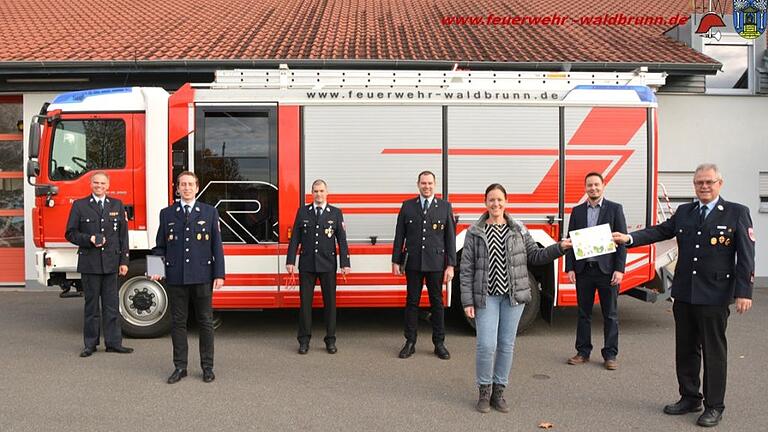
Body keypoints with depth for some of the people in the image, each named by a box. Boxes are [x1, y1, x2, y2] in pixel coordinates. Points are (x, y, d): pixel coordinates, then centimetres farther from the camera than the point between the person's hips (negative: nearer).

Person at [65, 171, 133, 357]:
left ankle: (113, 342, 10)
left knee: (112, 305, 4)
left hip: (111, 263, 2)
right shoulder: (79, 205, 5)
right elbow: (70, 233, 3)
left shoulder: (117, 205, 10)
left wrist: (124, 261, 3)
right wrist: (89, 239, -14)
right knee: (91, 305, 5)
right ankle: (90, 344, 14)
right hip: (89, 263, -1)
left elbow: (123, 235, 9)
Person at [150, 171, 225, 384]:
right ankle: (180, 367, 18)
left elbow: (216, 245, 3)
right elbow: (160, 246, 11)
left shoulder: (210, 212, 5)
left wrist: (219, 274, -3)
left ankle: (207, 367, 15)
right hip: (176, 277, 1)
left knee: (205, 322, 5)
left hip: (202, 277, -1)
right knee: (178, 322, 7)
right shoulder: (167, 213, 9)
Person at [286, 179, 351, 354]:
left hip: (328, 264, 0)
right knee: (305, 301, 4)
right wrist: (290, 261, -1)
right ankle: (304, 340, 14)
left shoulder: (336, 213, 4)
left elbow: (342, 240, 2)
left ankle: (330, 340, 14)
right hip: (307, 264, 1)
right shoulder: (302, 212, 6)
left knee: (330, 302, 4)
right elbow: (295, 238, 5)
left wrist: (345, 263, -4)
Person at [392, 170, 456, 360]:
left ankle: (439, 343, 17)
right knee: (412, 302, 7)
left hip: (436, 263, -1)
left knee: (437, 302, 7)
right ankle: (410, 343, 16)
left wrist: (450, 265, -4)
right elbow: (399, 235, 6)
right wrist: (396, 261, 1)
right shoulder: (407, 206, 5)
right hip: (413, 263, 1)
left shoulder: (445, 207, 3)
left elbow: (450, 237, 1)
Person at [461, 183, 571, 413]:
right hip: (486, 297, -2)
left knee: (507, 345, 8)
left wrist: (560, 247, -5)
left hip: (513, 296, 2)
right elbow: (466, 269, -2)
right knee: (487, 345, -7)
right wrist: (467, 301, -7)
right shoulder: (474, 232, -1)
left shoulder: (518, 229, 6)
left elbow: (535, 256, 9)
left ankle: (499, 391, 23)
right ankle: (484, 391, 15)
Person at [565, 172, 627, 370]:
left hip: (607, 269, -2)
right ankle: (583, 352, 20)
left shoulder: (615, 209, 1)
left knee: (610, 315, 5)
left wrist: (619, 269, -10)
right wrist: (570, 268, -1)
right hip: (584, 270, 3)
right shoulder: (577, 211, 9)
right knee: (583, 313, 10)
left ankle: (610, 355, 14)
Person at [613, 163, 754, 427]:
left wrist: (744, 292, -12)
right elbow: (659, 231, 6)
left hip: (715, 296, -5)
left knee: (714, 351, 4)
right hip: (684, 294, 5)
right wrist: (629, 239, -10)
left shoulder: (736, 213, -4)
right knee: (685, 349, 13)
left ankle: (714, 406, 17)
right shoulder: (684, 212, 10)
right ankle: (689, 398, 28)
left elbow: (746, 256, -7)